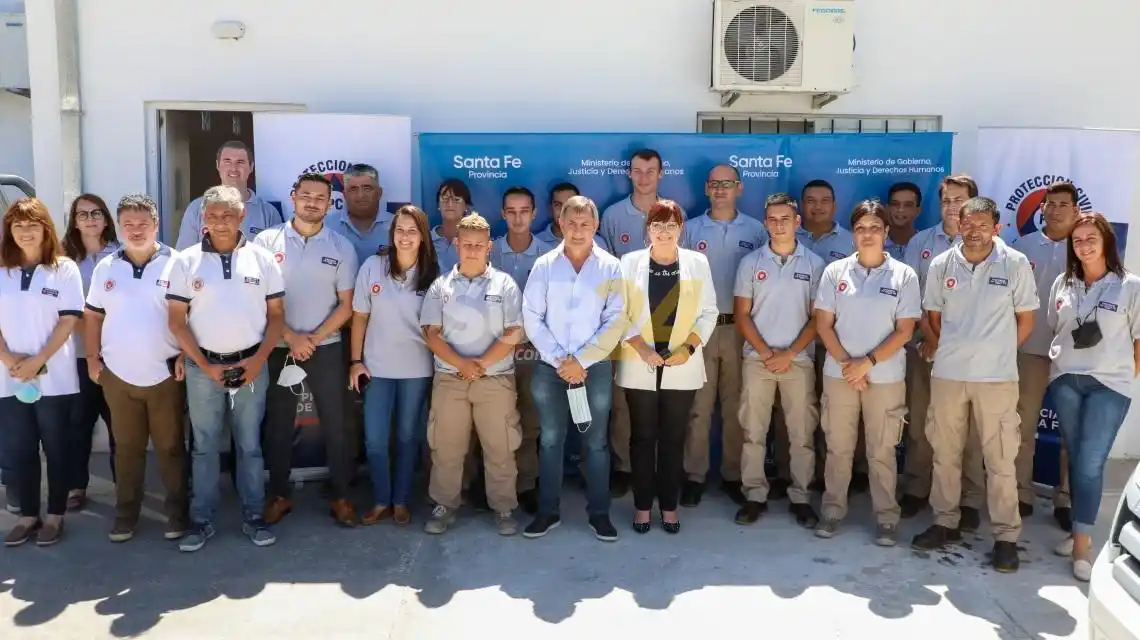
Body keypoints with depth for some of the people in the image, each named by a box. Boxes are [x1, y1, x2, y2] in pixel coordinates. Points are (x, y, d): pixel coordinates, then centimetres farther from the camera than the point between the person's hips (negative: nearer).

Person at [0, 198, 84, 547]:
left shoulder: (64, 269, -2)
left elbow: (69, 321, -7)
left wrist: (37, 361, -13)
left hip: (54, 377, -3)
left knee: (56, 448, 6)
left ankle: (55, 514, 17)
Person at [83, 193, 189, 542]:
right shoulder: (106, 267, 6)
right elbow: (92, 316, 12)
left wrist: (186, 356, -10)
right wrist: (92, 359, 6)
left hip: (165, 374, -3)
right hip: (118, 375, 3)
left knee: (171, 447, 6)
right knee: (126, 448, 14)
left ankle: (177, 513, 18)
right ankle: (125, 515, 26)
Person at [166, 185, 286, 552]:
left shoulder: (262, 259, 1)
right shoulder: (186, 262, -1)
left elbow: (276, 315, 3)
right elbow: (176, 320, 0)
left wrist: (259, 359, -8)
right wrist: (205, 365, -7)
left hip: (251, 365, 0)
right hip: (203, 367, 0)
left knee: (250, 445, 9)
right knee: (204, 446, 9)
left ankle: (253, 517, 19)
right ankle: (202, 520, 19)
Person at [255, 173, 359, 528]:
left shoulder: (342, 247, 1)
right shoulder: (266, 241, -2)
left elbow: (346, 305, 0)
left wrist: (314, 339, -10)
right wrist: (291, 337, -12)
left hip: (326, 348, 0)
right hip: (278, 347, 0)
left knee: (335, 424, 4)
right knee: (278, 425, 10)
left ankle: (339, 495, 16)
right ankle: (279, 494, 24)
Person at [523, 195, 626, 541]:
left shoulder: (611, 268, -2)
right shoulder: (544, 266, 1)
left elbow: (616, 321, -6)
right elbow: (531, 318, -1)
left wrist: (581, 360, -11)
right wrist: (559, 360, -9)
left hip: (595, 367, -1)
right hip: (550, 367, 1)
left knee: (596, 442, 7)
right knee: (550, 440, 9)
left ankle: (599, 513, 19)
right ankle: (547, 511, 21)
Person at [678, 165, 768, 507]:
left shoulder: (756, 230, 5)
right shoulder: (691, 230, 5)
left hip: (740, 328, 0)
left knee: (736, 406, 7)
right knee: (698, 405, 2)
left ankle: (734, 475, 19)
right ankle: (695, 476, 11)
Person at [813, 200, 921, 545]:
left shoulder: (904, 276, -1)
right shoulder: (835, 271, 2)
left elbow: (904, 331, -4)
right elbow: (823, 324, 1)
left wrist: (868, 362, -13)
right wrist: (846, 364, -9)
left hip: (886, 377, -1)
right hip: (838, 374, 1)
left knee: (882, 451, 6)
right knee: (838, 447, 9)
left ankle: (887, 517, 18)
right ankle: (833, 510, 22)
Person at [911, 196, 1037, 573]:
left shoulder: (1016, 264, -5)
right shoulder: (941, 266, 1)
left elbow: (1025, 320, 3)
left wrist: (998, 354, 6)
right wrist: (953, 352, 9)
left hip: (997, 377, -2)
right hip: (947, 374, 3)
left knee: (1000, 459, 4)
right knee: (945, 453, 11)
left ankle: (1006, 536, 15)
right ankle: (945, 522, 26)